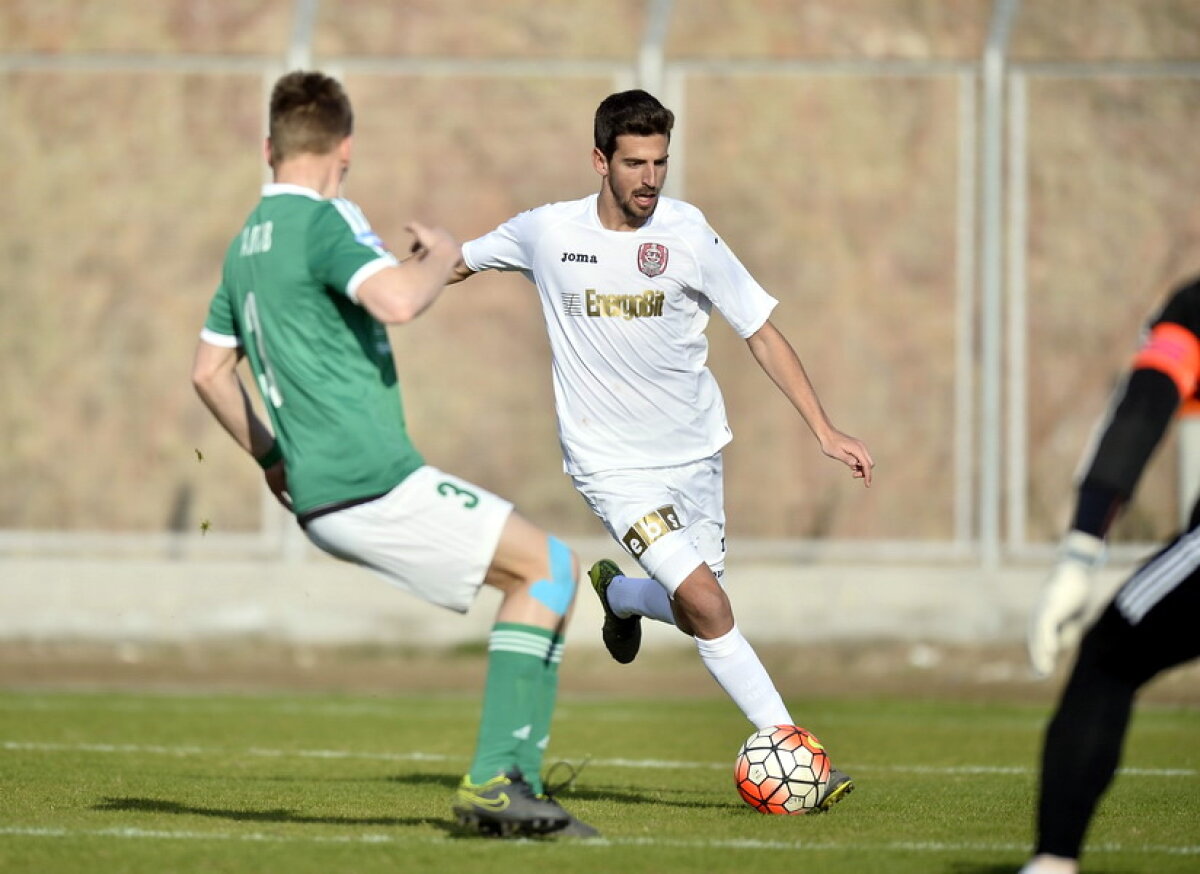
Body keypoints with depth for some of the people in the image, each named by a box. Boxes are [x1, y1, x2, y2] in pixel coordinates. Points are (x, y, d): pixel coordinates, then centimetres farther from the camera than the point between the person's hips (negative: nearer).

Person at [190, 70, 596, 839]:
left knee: (541, 570, 16)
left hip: (319, 498, 9)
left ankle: (515, 787, 9)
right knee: (549, 567, -2)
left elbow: (210, 371, 25)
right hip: (376, 482, -9)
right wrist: (442, 256, -7)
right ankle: (494, 778, -9)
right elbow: (397, 300, -27)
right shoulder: (322, 221, -10)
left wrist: (269, 456, 35)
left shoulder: (247, 244, 18)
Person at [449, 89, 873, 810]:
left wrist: (825, 431, -6)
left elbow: (761, 332, -1)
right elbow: (458, 263, 14)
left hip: (696, 452, 3)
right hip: (614, 465, -3)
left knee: (693, 611, 8)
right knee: (707, 606, -18)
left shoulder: (686, 233, -7)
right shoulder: (548, 232, -7)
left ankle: (617, 593, 41)